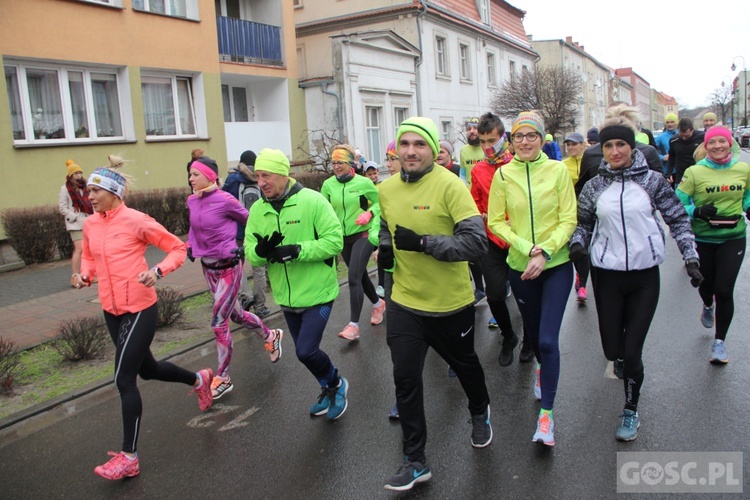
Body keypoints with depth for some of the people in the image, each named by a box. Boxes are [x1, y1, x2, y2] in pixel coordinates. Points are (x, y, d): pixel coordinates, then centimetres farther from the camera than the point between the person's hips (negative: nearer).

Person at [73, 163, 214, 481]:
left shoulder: (136, 221, -14)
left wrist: (158, 272, -25)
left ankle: (129, 458, 7)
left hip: (139, 310, -7)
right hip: (111, 310, 7)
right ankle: (199, 380, 47)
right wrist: (85, 275, 0)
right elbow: (89, 257, 22)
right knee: (147, 369, 20)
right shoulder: (90, 225, 4)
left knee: (124, 379, -6)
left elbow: (177, 248, -8)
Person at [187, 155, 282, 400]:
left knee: (219, 322, -5)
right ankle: (270, 336, 47)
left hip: (228, 267, -7)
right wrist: (191, 245, 6)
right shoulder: (192, 201, 2)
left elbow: (249, 221, -4)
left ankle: (223, 379, 9)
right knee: (235, 313, 21)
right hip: (207, 267, 7)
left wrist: (245, 247, -8)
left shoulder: (224, 200, -18)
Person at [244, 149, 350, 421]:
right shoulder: (257, 210, 1)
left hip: (317, 293, -6)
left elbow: (334, 241, -19)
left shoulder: (312, 200, -15)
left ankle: (336, 383, 19)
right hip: (287, 297, 6)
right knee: (304, 351, 18)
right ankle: (329, 390, 43)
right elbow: (250, 254, 0)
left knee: (306, 351, -12)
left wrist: (296, 250, -28)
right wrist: (261, 250, -24)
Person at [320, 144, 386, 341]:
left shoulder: (364, 182, -10)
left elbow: (379, 202, 1)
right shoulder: (328, 184, -3)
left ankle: (354, 325, -10)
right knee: (360, 275, 17)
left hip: (363, 235, -4)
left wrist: (369, 213, -17)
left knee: (354, 277, -15)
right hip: (342, 238, 4)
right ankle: (378, 303, 44)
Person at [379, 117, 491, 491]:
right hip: (405, 302, 3)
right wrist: (386, 248, -3)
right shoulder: (386, 189, -2)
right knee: (405, 378, 1)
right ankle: (415, 462, 19)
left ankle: (480, 414, 55)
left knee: (464, 364, 22)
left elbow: (476, 241, -24)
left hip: (451, 302, -3)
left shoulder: (450, 185, -18)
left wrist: (423, 242, -31)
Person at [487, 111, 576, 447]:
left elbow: (568, 220, -6)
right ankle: (543, 368, 53)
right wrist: (527, 248, -15)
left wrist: (545, 253, -18)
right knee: (533, 332, 19)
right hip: (520, 265, 2)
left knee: (548, 339, -9)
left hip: (556, 265, -2)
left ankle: (546, 414, 2)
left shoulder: (558, 170, -5)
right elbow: (496, 222, -2)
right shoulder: (503, 174, -3)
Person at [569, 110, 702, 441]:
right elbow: (584, 223, 13)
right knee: (612, 349, 6)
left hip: (644, 272, -1)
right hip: (606, 274, 2)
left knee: (632, 351, -2)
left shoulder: (652, 180, -1)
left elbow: (678, 219, 5)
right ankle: (622, 360, 45)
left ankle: (631, 411, 21)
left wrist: (690, 258, -2)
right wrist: (578, 243, -8)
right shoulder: (594, 186, 2)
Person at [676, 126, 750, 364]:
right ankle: (708, 306, 55)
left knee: (724, 290, -6)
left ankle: (719, 341, 12)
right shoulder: (694, 172, -10)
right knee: (706, 284, 15)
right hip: (703, 239, 0)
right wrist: (698, 212, -26)